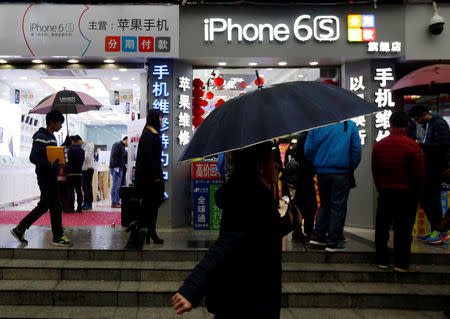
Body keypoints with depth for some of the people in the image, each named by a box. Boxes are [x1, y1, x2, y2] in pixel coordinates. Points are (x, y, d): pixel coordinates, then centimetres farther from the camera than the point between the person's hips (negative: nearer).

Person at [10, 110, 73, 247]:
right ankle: (58, 237, 7)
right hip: (45, 177, -10)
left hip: (51, 177, 10)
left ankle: (19, 229, 24)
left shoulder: (51, 137, 17)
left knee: (43, 206, 15)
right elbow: (33, 157, -22)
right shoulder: (41, 137, -14)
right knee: (55, 207, -4)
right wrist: (50, 163, -34)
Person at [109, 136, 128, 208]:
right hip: (116, 168, -10)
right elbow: (114, 155, -18)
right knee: (115, 185, -8)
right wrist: (115, 166, -22)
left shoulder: (123, 147, 22)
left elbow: (124, 158, 23)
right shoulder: (117, 145, -8)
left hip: (120, 168, 10)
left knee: (119, 186, 10)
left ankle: (117, 202, 15)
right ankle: (114, 203, -5)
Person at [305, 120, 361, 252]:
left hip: (322, 171, 3)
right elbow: (356, 149, -4)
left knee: (324, 204, 18)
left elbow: (308, 149, 2)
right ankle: (333, 242, 5)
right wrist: (351, 168, 7)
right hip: (341, 173, -3)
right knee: (338, 206, 3)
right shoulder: (351, 125, -2)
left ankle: (318, 235, 18)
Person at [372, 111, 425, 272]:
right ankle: (401, 263, 10)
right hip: (406, 193, -3)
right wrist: (417, 193, 6)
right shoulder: (412, 146, -11)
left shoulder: (379, 145, 1)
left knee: (382, 226, 12)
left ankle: (382, 261, 19)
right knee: (403, 228, 4)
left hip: (385, 192, 3)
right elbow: (419, 174, -8)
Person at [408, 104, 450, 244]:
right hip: (428, 168, 10)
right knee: (424, 199, 12)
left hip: (436, 168, -10)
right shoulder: (428, 125, 17)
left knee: (433, 199, -5)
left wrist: (422, 145, -19)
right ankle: (434, 231, 22)